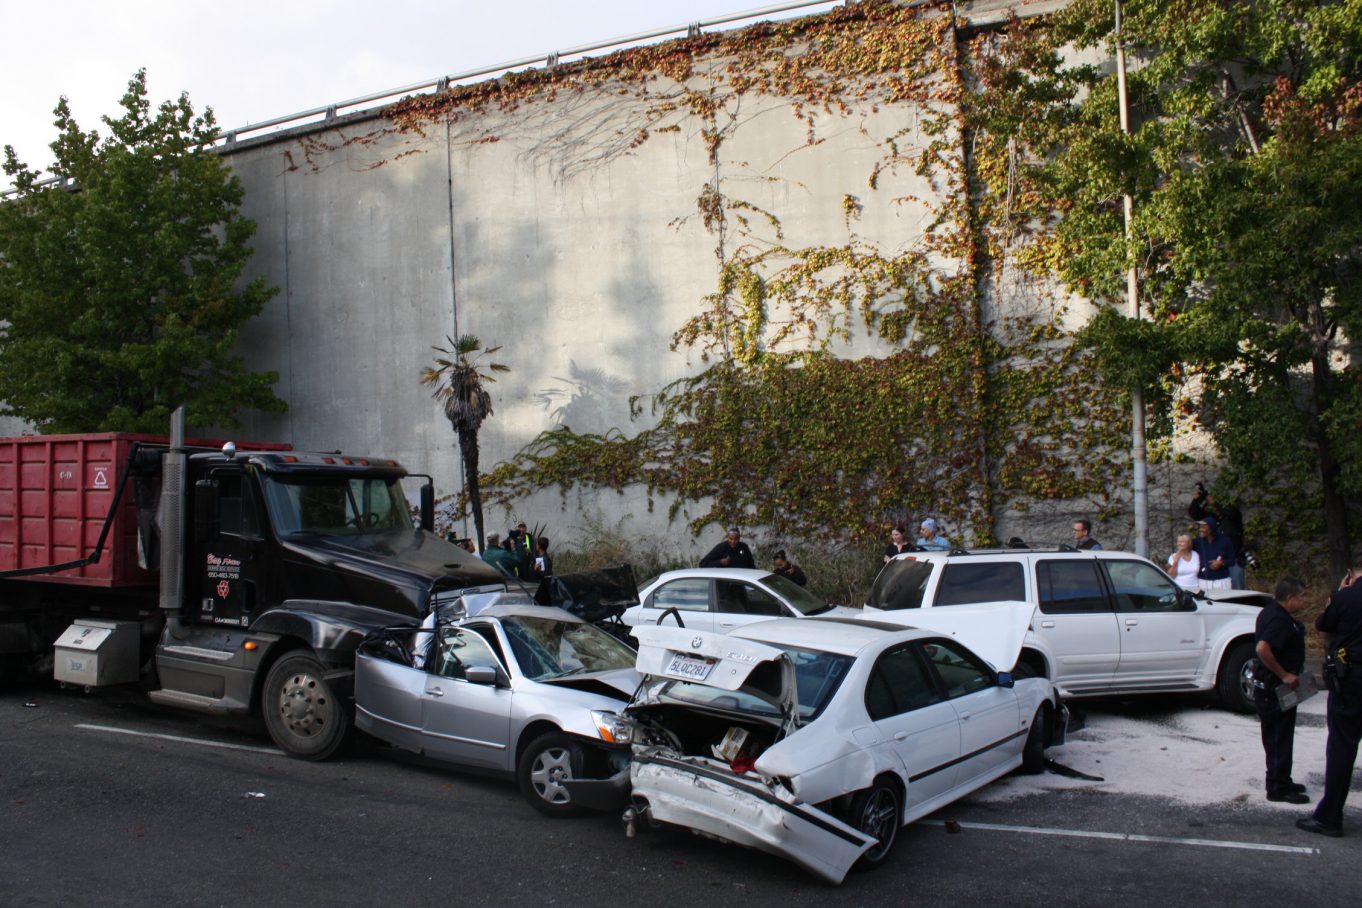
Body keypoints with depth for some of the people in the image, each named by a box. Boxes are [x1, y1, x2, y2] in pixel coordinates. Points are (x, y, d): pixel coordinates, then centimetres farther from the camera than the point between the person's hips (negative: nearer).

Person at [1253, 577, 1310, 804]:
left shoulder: (1271, 611, 10)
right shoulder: (1279, 620, -23)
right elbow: (1262, 648, -35)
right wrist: (1284, 675, -25)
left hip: (1270, 686, 10)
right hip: (1277, 689, -10)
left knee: (1278, 737, 19)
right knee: (1279, 738, -1)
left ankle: (1282, 782, 30)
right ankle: (1278, 788, 7)